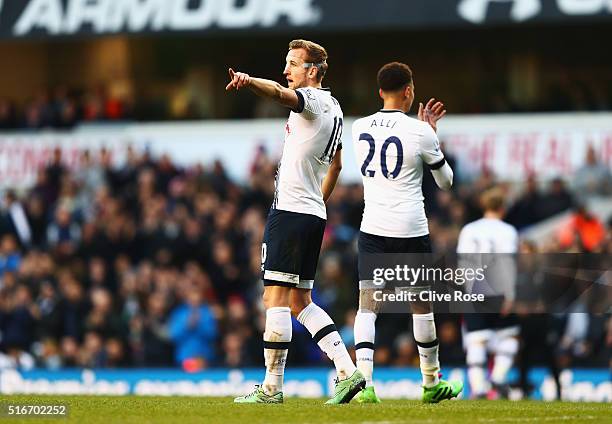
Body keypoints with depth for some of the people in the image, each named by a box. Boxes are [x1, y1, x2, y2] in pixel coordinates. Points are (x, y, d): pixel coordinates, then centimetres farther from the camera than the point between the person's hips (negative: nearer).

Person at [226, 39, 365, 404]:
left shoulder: (311, 100, -10)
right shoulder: (334, 108, 18)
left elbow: (279, 92, -33)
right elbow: (336, 164, 30)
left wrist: (248, 82, -53)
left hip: (290, 211, -10)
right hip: (315, 214, 10)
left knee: (276, 299, -8)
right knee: (300, 302, 13)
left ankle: (272, 387, -7)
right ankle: (347, 370, 5)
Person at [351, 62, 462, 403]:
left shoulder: (360, 128, 4)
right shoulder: (420, 132, -8)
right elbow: (446, 181, 6)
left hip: (372, 230, 2)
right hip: (411, 231, -2)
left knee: (367, 307, 1)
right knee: (422, 305, 13)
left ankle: (365, 381, -17)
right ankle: (432, 383, 26)